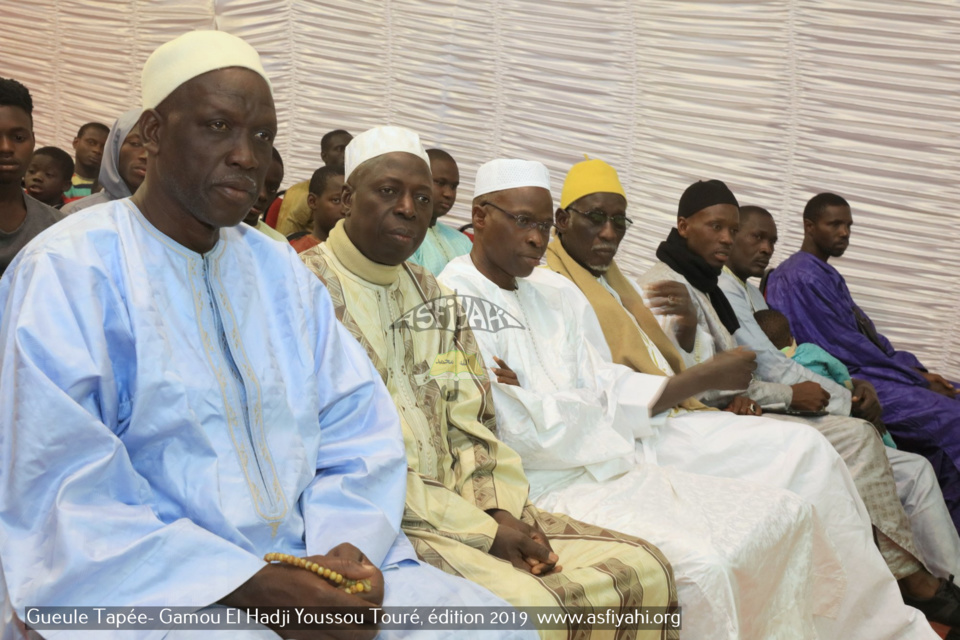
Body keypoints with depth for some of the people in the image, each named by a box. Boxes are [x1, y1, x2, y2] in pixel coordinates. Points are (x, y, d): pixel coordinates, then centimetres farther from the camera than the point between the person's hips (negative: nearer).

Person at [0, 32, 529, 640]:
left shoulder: (280, 270, 13)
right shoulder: (65, 274, -6)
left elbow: (359, 427, 7)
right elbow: (68, 506, -15)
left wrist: (345, 546, -13)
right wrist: (253, 588, -22)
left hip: (311, 560, 5)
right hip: (149, 588, -5)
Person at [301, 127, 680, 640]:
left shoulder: (431, 295, 18)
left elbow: (470, 426, 14)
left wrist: (500, 511, -6)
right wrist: (481, 530, -15)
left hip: (463, 505, 8)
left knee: (642, 570, -4)